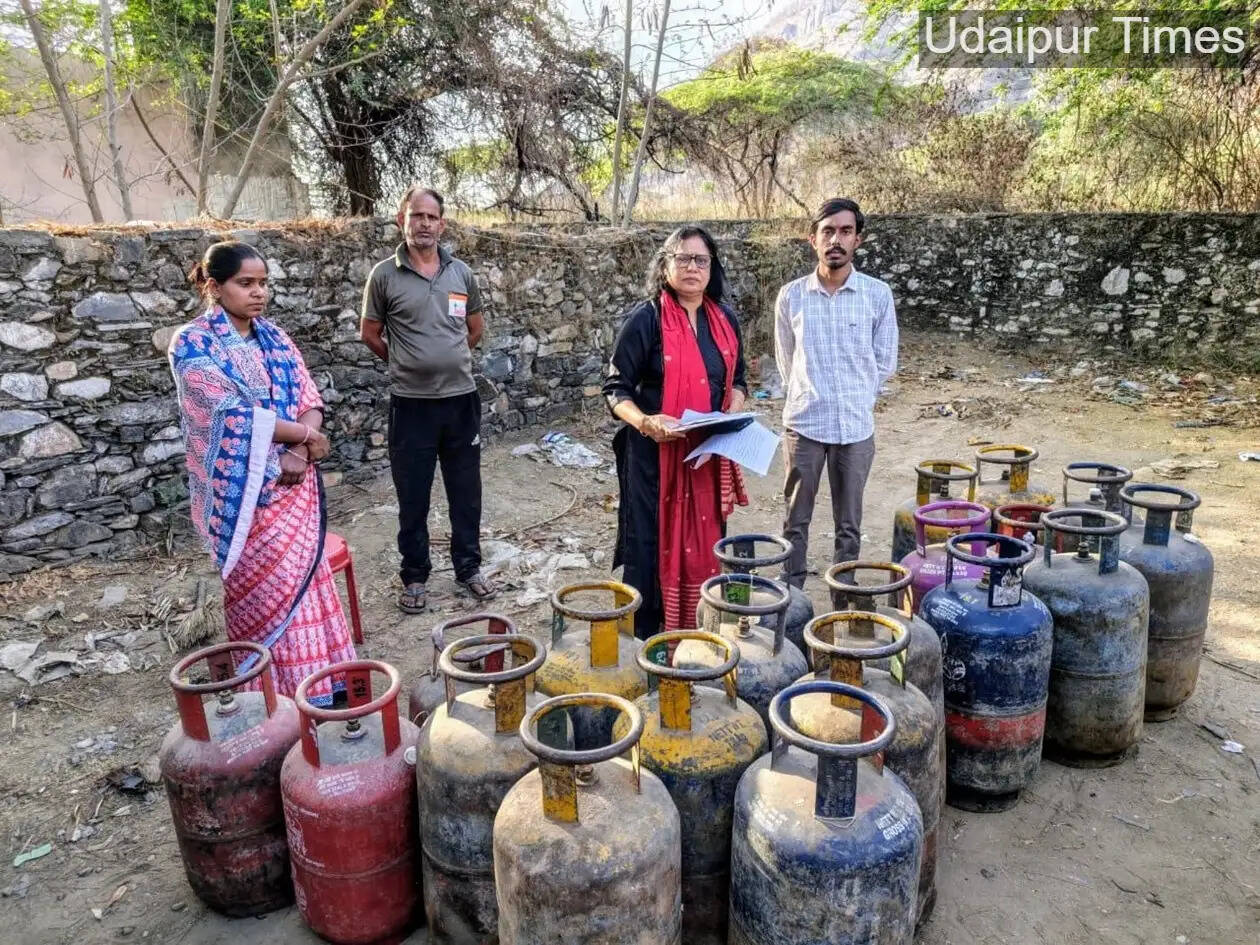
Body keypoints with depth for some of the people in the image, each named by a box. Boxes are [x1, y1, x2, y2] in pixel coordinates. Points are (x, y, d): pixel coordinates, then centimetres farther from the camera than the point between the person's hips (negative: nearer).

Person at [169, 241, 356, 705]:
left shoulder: (274, 337, 9)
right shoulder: (193, 344, -8)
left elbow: (309, 398, 4)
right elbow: (233, 413, -18)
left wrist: (299, 453, -14)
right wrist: (305, 435, -12)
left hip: (293, 484, 5)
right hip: (242, 491, -5)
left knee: (303, 579, 6)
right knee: (261, 592, 1)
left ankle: (310, 680, 19)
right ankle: (275, 692, 16)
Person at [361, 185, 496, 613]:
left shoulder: (461, 272, 5)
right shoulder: (384, 274, -4)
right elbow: (370, 333, 5)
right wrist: (406, 364, 12)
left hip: (461, 398, 3)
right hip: (411, 403, -2)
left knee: (466, 492, 11)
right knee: (413, 497, 7)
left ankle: (468, 567, 27)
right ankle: (414, 576, 22)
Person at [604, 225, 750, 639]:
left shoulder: (725, 319, 8)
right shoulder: (646, 317, -9)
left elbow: (737, 381, 18)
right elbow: (617, 389, -8)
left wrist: (731, 417, -2)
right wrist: (645, 422, -26)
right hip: (655, 453, -5)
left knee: (704, 544, 11)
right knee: (652, 546, 1)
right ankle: (644, 641, 17)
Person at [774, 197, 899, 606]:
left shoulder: (878, 294, -2)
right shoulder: (791, 296, -1)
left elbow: (884, 363, 6)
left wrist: (854, 399, 8)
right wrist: (810, 398, 10)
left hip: (857, 426, 0)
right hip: (803, 424, 0)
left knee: (849, 526, 10)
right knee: (796, 522, 8)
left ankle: (843, 605, 24)